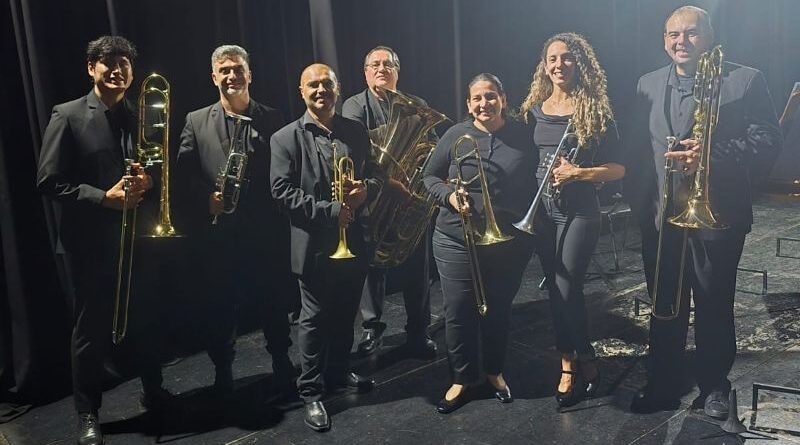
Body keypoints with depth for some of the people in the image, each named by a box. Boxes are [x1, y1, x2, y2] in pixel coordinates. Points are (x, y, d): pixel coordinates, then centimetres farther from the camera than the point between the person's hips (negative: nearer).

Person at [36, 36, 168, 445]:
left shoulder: (139, 117, 8)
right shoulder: (67, 116, -5)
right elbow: (49, 182, -10)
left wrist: (145, 184, -10)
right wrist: (104, 197, -19)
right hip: (89, 242, -4)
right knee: (90, 332, 9)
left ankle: (153, 393, 34)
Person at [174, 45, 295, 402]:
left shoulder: (272, 119, 5)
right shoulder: (196, 121, 6)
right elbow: (183, 176, 1)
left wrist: (281, 224, -9)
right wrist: (207, 198, -16)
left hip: (266, 235, 0)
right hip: (217, 236, 1)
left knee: (276, 306, 11)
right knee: (219, 310, 11)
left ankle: (282, 369, 31)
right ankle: (223, 373, 31)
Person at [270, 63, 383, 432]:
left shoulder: (357, 132, 8)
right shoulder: (286, 138, -6)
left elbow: (376, 175, 13)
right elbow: (282, 192, -14)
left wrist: (366, 190, -11)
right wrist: (330, 211, -21)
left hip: (354, 241, 5)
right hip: (315, 245, -4)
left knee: (345, 315, 19)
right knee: (314, 319, 6)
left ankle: (338, 372, 39)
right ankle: (311, 391, 20)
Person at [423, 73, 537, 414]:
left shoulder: (522, 135, -1)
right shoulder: (456, 136, -4)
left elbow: (534, 181, 7)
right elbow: (429, 176, 4)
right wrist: (449, 196, -15)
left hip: (510, 242, 1)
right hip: (457, 241, -1)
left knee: (498, 310, 16)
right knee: (459, 312, 5)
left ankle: (495, 371, 37)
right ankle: (463, 379, 25)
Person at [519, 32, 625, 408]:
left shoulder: (595, 110, -5)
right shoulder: (533, 110, 8)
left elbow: (617, 168, -5)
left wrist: (577, 172, -18)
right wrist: (544, 175, -2)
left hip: (580, 212, -5)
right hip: (542, 211, 5)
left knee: (567, 289, -10)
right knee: (555, 290, 10)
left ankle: (581, 363, 11)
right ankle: (571, 363, 24)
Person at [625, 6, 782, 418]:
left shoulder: (744, 80, -3)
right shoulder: (648, 85, 10)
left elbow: (767, 139, -9)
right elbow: (635, 149, 9)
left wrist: (711, 155, -22)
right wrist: (638, 202, 1)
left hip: (716, 214, -3)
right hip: (659, 215, 4)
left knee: (714, 305, 10)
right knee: (664, 304, 13)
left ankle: (714, 387, 28)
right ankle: (662, 385, 26)